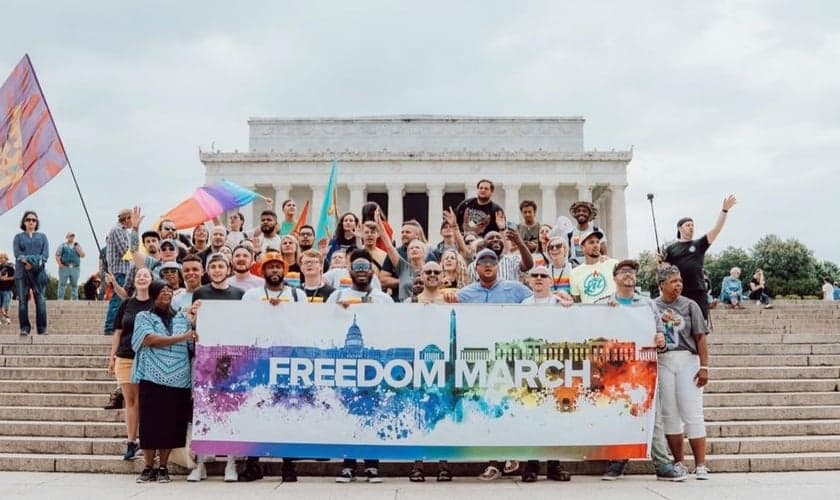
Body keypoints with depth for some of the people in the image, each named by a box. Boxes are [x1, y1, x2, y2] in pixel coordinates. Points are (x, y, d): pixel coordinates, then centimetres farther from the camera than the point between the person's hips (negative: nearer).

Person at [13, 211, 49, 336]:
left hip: (39, 272, 0)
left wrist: (33, 263, -11)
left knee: (41, 300, -7)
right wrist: (26, 261, -18)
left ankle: (42, 329, -5)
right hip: (22, 272, 0)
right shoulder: (18, 237, 16)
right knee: (22, 301, -5)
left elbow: (45, 254, 3)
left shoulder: (42, 237, 18)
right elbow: (17, 253, 0)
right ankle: (24, 328, -3)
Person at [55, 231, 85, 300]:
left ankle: (75, 299, 6)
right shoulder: (62, 245, 10)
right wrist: (60, 264, -10)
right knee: (62, 284, -4)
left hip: (75, 268, 2)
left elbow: (82, 255, 6)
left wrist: (77, 247, -2)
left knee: (74, 285, 3)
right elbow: (57, 255, 3)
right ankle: (60, 299, -3)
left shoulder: (77, 245, 17)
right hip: (64, 267, -2)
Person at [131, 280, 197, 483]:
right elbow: (151, 340, -11)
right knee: (150, 423, -1)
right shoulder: (143, 317, 6)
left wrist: (194, 323, -4)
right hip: (152, 378, -2)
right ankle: (148, 468, 9)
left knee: (171, 424, 2)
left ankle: (163, 467, 12)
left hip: (178, 380, 2)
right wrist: (182, 337, -15)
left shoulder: (182, 318, 15)